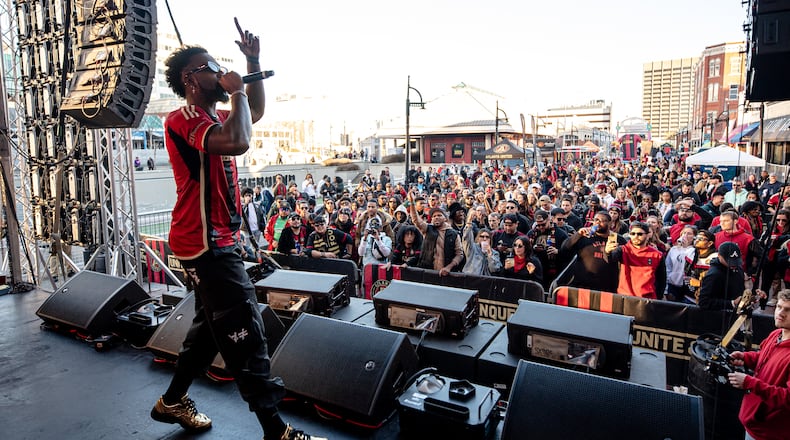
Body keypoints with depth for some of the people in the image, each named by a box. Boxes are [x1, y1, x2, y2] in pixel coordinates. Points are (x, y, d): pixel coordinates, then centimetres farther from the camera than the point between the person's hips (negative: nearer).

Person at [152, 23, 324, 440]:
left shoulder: (212, 118, 14)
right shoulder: (183, 120, -16)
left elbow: (255, 112, 27)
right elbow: (238, 141, -34)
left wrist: (253, 63, 14)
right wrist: (236, 92, -16)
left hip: (215, 240, 10)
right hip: (205, 243, -10)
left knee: (211, 325, 20)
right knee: (244, 331, -7)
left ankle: (172, 401, 38)